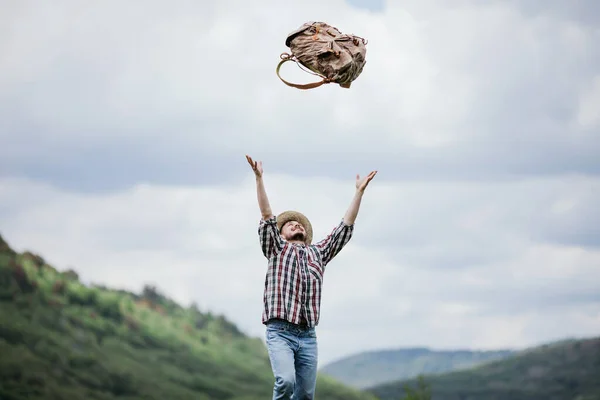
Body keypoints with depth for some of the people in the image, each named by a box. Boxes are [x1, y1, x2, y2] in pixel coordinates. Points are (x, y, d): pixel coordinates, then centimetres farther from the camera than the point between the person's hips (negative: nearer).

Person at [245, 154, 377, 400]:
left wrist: (359, 191, 14)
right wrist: (259, 178, -10)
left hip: (308, 336, 4)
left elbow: (345, 227, 19)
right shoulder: (277, 249, 13)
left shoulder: (318, 253, 22)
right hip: (280, 332, -4)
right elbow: (267, 217, 1)